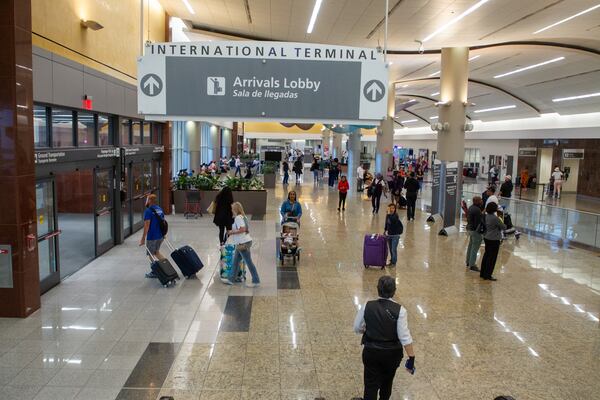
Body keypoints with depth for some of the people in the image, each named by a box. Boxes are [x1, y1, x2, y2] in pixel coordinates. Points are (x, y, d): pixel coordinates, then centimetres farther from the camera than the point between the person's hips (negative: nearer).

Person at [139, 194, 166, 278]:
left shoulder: (148, 211, -16)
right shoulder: (160, 209, 8)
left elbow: (147, 225, -20)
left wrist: (143, 238, -17)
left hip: (152, 237, -7)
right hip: (161, 236, 8)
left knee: (151, 254, 8)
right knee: (156, 252, 23)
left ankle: (154, 272, 15)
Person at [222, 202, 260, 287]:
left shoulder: (238, 218, -17)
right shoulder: (243, 216, 13)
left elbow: (242, 229, -27)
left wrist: (232, 232, -15)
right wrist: (232, 231, 13)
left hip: (243, 243, -10)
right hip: (241, 243, 10)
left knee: (248, 262, -2)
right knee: (236, 261, 17)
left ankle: (256, 281, 5)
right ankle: (231, 279, 26)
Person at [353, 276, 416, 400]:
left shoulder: (367, 306, -11)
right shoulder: (399, 310, -17)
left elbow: (357, 328, 0)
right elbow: (405, 337, -18)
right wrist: (411, 357, -10)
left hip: (371, 352, 0)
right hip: (392, 353, 1)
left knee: (371, 385, 6)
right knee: (387, 381, 26)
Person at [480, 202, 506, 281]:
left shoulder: (486, 216, 2)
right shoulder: (495, 218, -22)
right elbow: (503, 227, -13)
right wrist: (504, 225, 10)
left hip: (486, 238, 8)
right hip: (494, 239, -8)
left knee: (486, 255, 17)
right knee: (492, 257, 2)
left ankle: (482, 273, 25)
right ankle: (487, 275, 7)